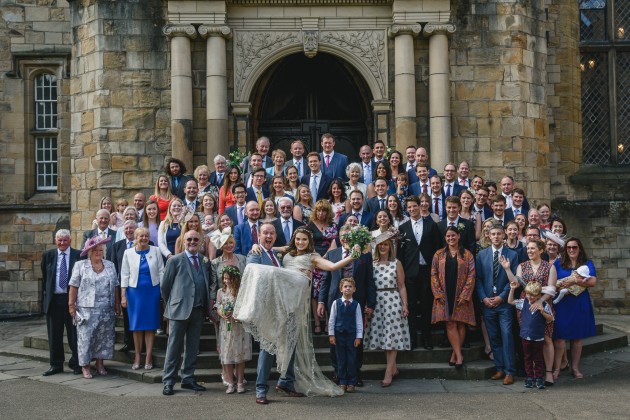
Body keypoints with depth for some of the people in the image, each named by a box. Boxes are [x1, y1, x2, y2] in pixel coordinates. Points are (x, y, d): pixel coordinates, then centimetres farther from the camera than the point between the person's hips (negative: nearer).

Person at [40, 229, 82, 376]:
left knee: (74, 334, 2)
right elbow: (44, 278, 14)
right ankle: (56, 365, 18)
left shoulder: (79, 255, -1)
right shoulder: (48, 255, 8)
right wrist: (45, 296, 9)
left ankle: (76, 364, 13)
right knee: (54, 335, 9)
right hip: (53, 300, 3)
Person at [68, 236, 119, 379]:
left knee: (104, 336, 6)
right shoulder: (80, 266, 1)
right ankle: (85, 366, 7)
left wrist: (117, 304, 10)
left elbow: (114, 287, 14)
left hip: (106, 309, 4)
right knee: (85, 337, -3)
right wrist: (71, 305, -7)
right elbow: (73, 287, -2)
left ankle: (100, 363, 18)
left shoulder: (110, 266, 12)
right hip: (86, 309, -3)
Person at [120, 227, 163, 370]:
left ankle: (148, 358, 6)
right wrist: (123, 296, 0)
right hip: (135, 292, 0)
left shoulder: (155, 251, 2)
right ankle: (137, 357, 11)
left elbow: (161, 272, 5)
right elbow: (124, 275, 5)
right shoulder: (128, 253, 3)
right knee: (136, 326, 4)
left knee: (150, 325, 2)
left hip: (152, 291, 0)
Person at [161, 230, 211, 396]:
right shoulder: (175, 260, -1)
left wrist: (207, 304, 9)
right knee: (174, 347, -1)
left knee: (193, 347, 10)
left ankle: (188, 379, 19)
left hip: (198, 310, 5)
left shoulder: (204, 261, 12)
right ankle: (168, 382, 5)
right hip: (180, 309, -5)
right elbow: (164, 285, 2)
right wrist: (170, 304, 7)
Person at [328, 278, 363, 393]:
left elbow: (359, 321, 3)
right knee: (341, 360, 6)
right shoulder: (336, 303, 1)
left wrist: (359, 336, -1)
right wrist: (331, 334, 0)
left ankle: (351, 383, 11)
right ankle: (342, 383, 14)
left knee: (352, 360, 2)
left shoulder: (356, 304, 1)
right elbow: (331, 319, 4)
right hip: (339, 334, 0)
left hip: (351, 335, 0)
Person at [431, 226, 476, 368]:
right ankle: (459, 356, -5)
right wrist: (439, 294, -6)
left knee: (461, 324, -1)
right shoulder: (439, 255, 9)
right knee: (450, 325, -6)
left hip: (461, 297, 0)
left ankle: (454, 355, 7)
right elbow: (434, 275, 5)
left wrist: (464, 295, -9)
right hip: (445, 296, 0)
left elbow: (471, 275, 0)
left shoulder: (467, 255, 5)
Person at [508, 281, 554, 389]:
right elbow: (510, 301, 8)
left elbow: (550, 319, -7)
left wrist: (542, 311, -22)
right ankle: (529, 377, 21)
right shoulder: (523, 302, 0)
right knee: (528, 358, 12)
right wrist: (512, 289, -1)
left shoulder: (544, 305, -8)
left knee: (538, 359, 8)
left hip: (538, 337, -3)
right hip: (526, 336, 3)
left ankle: (539, 378, 16)